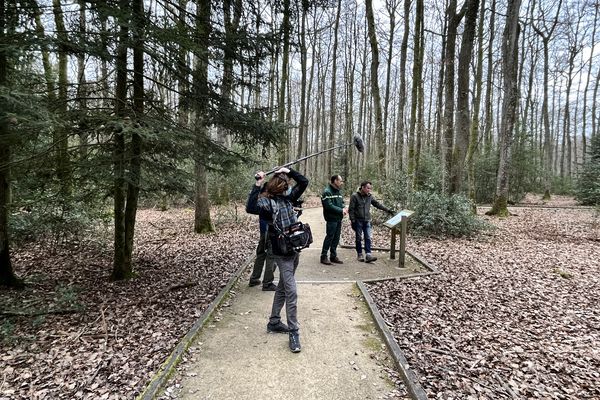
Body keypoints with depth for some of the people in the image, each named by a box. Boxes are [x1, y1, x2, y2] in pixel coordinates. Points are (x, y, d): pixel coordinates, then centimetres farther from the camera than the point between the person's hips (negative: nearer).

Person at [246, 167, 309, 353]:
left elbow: (304, 182, 10)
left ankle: (274, 323, 33)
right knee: (291, 291, -8)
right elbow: (251, 207, -31)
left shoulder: (288, 196, 7)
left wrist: (289, 171, 1)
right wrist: (257, 185, -29)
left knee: (283, 288, 18)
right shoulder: (266, 201, -11)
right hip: (281, 252, -7)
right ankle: (293, 332, 6)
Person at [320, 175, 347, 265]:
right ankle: (323, 257, 6)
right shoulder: (327, 192, -14)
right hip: (331, 219, -8)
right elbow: (329, 206, -21)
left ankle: (333, 256, 24)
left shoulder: (339, 191, 14)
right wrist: (341, 210, -17)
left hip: (339, 218, 8)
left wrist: (344, 209, -5)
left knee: (336, 238, 13)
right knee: (329, 237, -4)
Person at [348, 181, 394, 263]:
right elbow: (351, 209, -9)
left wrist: (387, 210, 10)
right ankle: (360, 254, 15)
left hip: (367, 221, 4)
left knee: (368, 238, -3)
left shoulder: (369, 196, 7)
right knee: (358, 238, 4)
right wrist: (352, 221, -12)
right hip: (358, 221, -4)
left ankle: (368, 255, -3)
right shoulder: (355, 196, -8)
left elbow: (378, 204, 14)